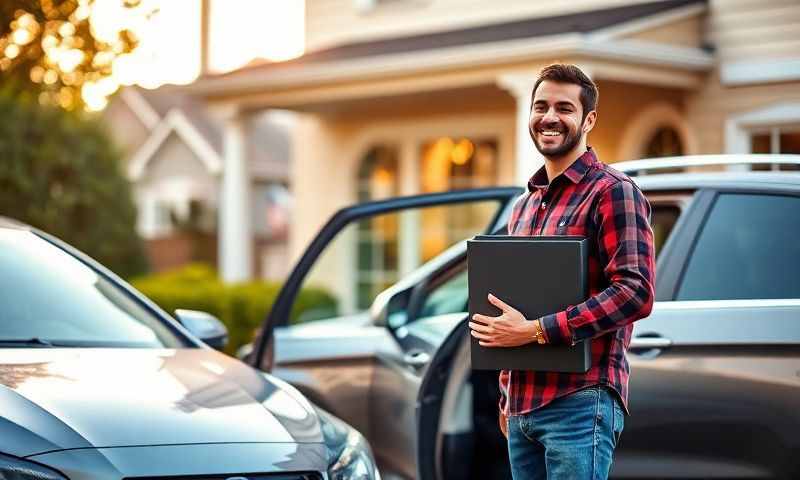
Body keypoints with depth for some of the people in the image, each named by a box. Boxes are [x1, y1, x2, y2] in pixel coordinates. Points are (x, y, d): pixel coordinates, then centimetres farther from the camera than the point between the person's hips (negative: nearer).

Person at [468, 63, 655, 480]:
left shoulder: (612, 192, -6)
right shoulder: (525, 205, 20)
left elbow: (635, 292, -17)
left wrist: (535, 331, -19)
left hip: (579, 403, -7)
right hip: (521, 406, 8)